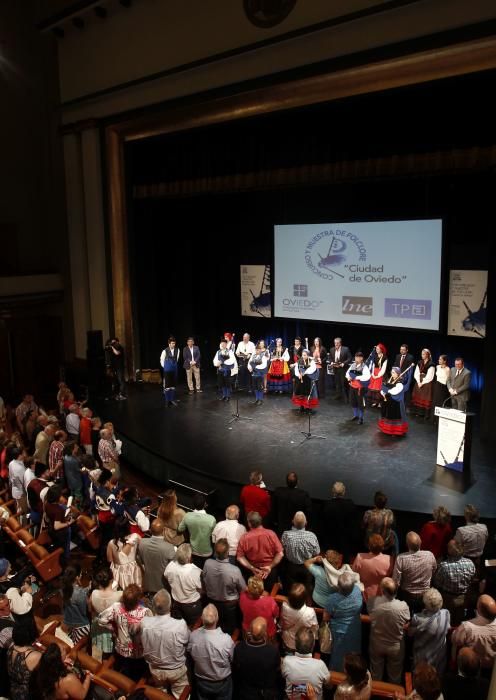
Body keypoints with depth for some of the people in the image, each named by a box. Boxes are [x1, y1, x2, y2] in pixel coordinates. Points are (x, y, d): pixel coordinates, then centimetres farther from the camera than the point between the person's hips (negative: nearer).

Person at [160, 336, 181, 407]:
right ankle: (167, 401, 8)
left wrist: (174, 365, 13)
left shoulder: (177, 350, -4)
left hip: (174, 370, 4)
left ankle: (172, 399, 19)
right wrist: (165, 367, 6)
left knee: (173, 385, 10)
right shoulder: (165, 351, -13)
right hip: (167, 370, -4)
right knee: (167, 385, 1)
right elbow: (162, 360, 0)